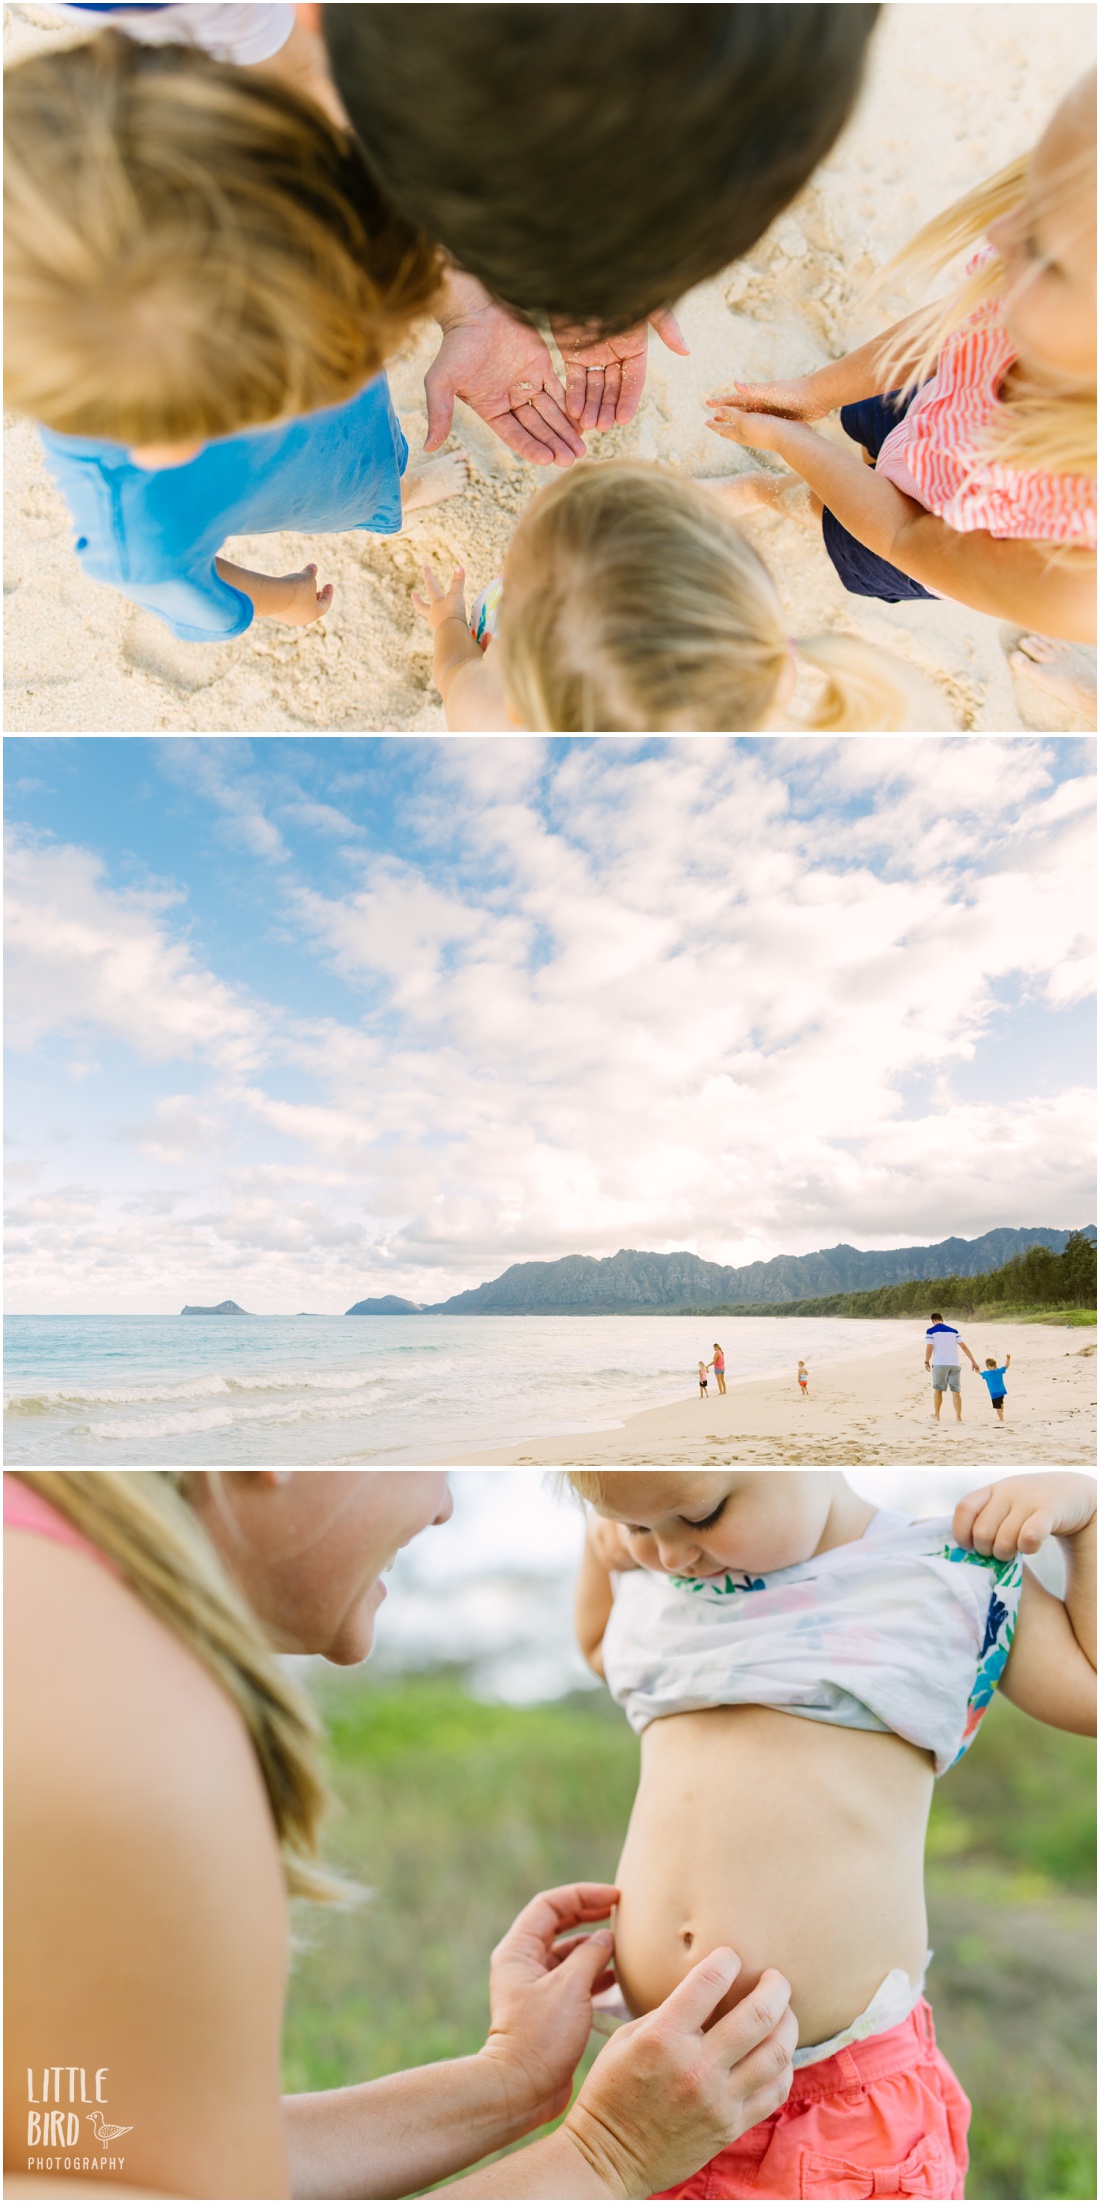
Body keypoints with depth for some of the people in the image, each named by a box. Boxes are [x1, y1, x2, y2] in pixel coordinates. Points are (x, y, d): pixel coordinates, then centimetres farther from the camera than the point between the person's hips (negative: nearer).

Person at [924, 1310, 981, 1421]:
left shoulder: (931, 1331, 2)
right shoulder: (953, 1330, 14)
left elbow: (929, 1348, -8)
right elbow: (964, 1346, 9)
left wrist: (926, 1362, 7)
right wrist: (973, 1362, 10)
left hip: (940, 1364, -3)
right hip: (955, 1364, 3)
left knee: (937, 1389, 12)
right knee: (956, 1391, 5)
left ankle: (937, 1415, 19)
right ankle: (958, 1417, 0)